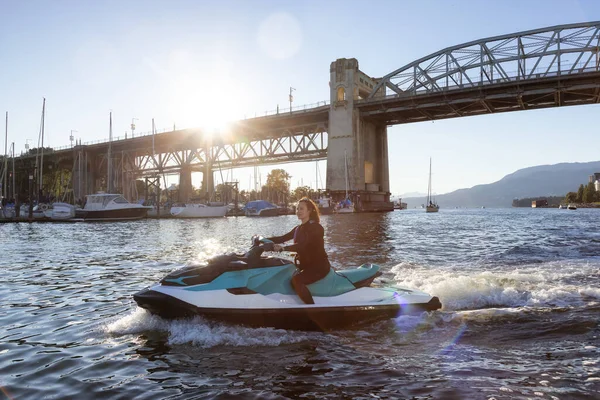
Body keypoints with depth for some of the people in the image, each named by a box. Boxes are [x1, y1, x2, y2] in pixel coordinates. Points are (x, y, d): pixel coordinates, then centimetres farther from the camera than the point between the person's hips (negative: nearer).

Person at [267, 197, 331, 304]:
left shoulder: (316, 227, -13)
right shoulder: (299, 229, 13)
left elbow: (303, 245, -27)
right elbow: (283, 238, 8)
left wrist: (283, 248, -37)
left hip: (319, 266, -9)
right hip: (305, 265, 9)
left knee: (296, 280, -30)